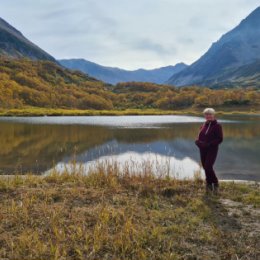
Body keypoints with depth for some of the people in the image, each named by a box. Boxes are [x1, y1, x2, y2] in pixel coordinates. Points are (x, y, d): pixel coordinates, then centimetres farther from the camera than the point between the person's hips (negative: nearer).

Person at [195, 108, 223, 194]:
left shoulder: (217, 125, -5)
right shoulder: (203, 126, 12)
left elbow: (220, 139, -11)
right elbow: (198, 138, 14)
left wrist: (208, 144, -21)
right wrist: (198, 142, -10)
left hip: (212, 150, -6)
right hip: (203, 150, 6)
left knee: (208, 167, -15)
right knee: (205, 167, 8)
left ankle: (215, 183, 7)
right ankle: (209, 185, 22)